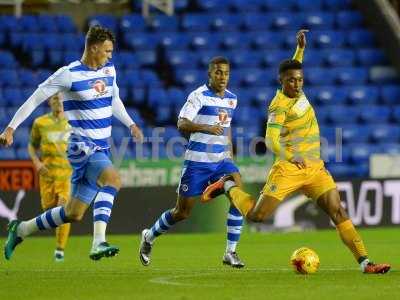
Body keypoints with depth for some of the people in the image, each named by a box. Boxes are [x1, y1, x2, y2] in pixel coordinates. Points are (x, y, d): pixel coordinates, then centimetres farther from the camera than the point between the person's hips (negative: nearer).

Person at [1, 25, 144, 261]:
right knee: (113, 179, -34)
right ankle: (99, 243, -40)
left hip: (102, 149, 7)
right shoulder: (68, 75, -11)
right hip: (82, 146, -7)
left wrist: (131, 124, 14)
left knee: (74, 214, 9)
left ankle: (21, 230, 28)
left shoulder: (109, 71, 9)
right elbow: (35, 98, -6)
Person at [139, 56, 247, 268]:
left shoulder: (231, 98, 10)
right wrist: (205, 127, -33)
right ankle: (149, 237, 30)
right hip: (197, 161, -5)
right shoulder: (199, 95, -10)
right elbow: (181, 124, -18)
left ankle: (230, 252, -13)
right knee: (182, 212, 3)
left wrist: (230, 153, 19)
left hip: (221, 159, 5)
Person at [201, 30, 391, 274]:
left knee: (338, 212, -9)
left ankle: (364, 262, -15)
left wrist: (300, 48, 25)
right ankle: (230, 186, 25)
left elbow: (293, 68, 33)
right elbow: (271, 140, -28)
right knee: (256, 216, -3)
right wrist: (291, 156, -44)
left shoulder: (296, 91, 8)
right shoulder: (280, 105, -15)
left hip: (315, 168, 6)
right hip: (288, 169, -6)